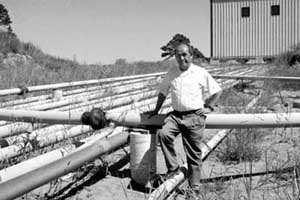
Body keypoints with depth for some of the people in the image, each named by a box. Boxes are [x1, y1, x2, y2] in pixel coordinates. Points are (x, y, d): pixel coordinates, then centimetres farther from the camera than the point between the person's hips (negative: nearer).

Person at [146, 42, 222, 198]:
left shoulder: (201, 73, 2)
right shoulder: (171, 73, 11)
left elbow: (216, 91, 10)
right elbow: (162, 92, 22)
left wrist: (208, 107, 2)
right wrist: (156, 110, 23)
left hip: (194, 117, -3)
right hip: (176, 115, 3)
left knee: (194, 153, 2)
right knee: (163, 133, -27)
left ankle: (194, 187, 15)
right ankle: (173, 168, -10)